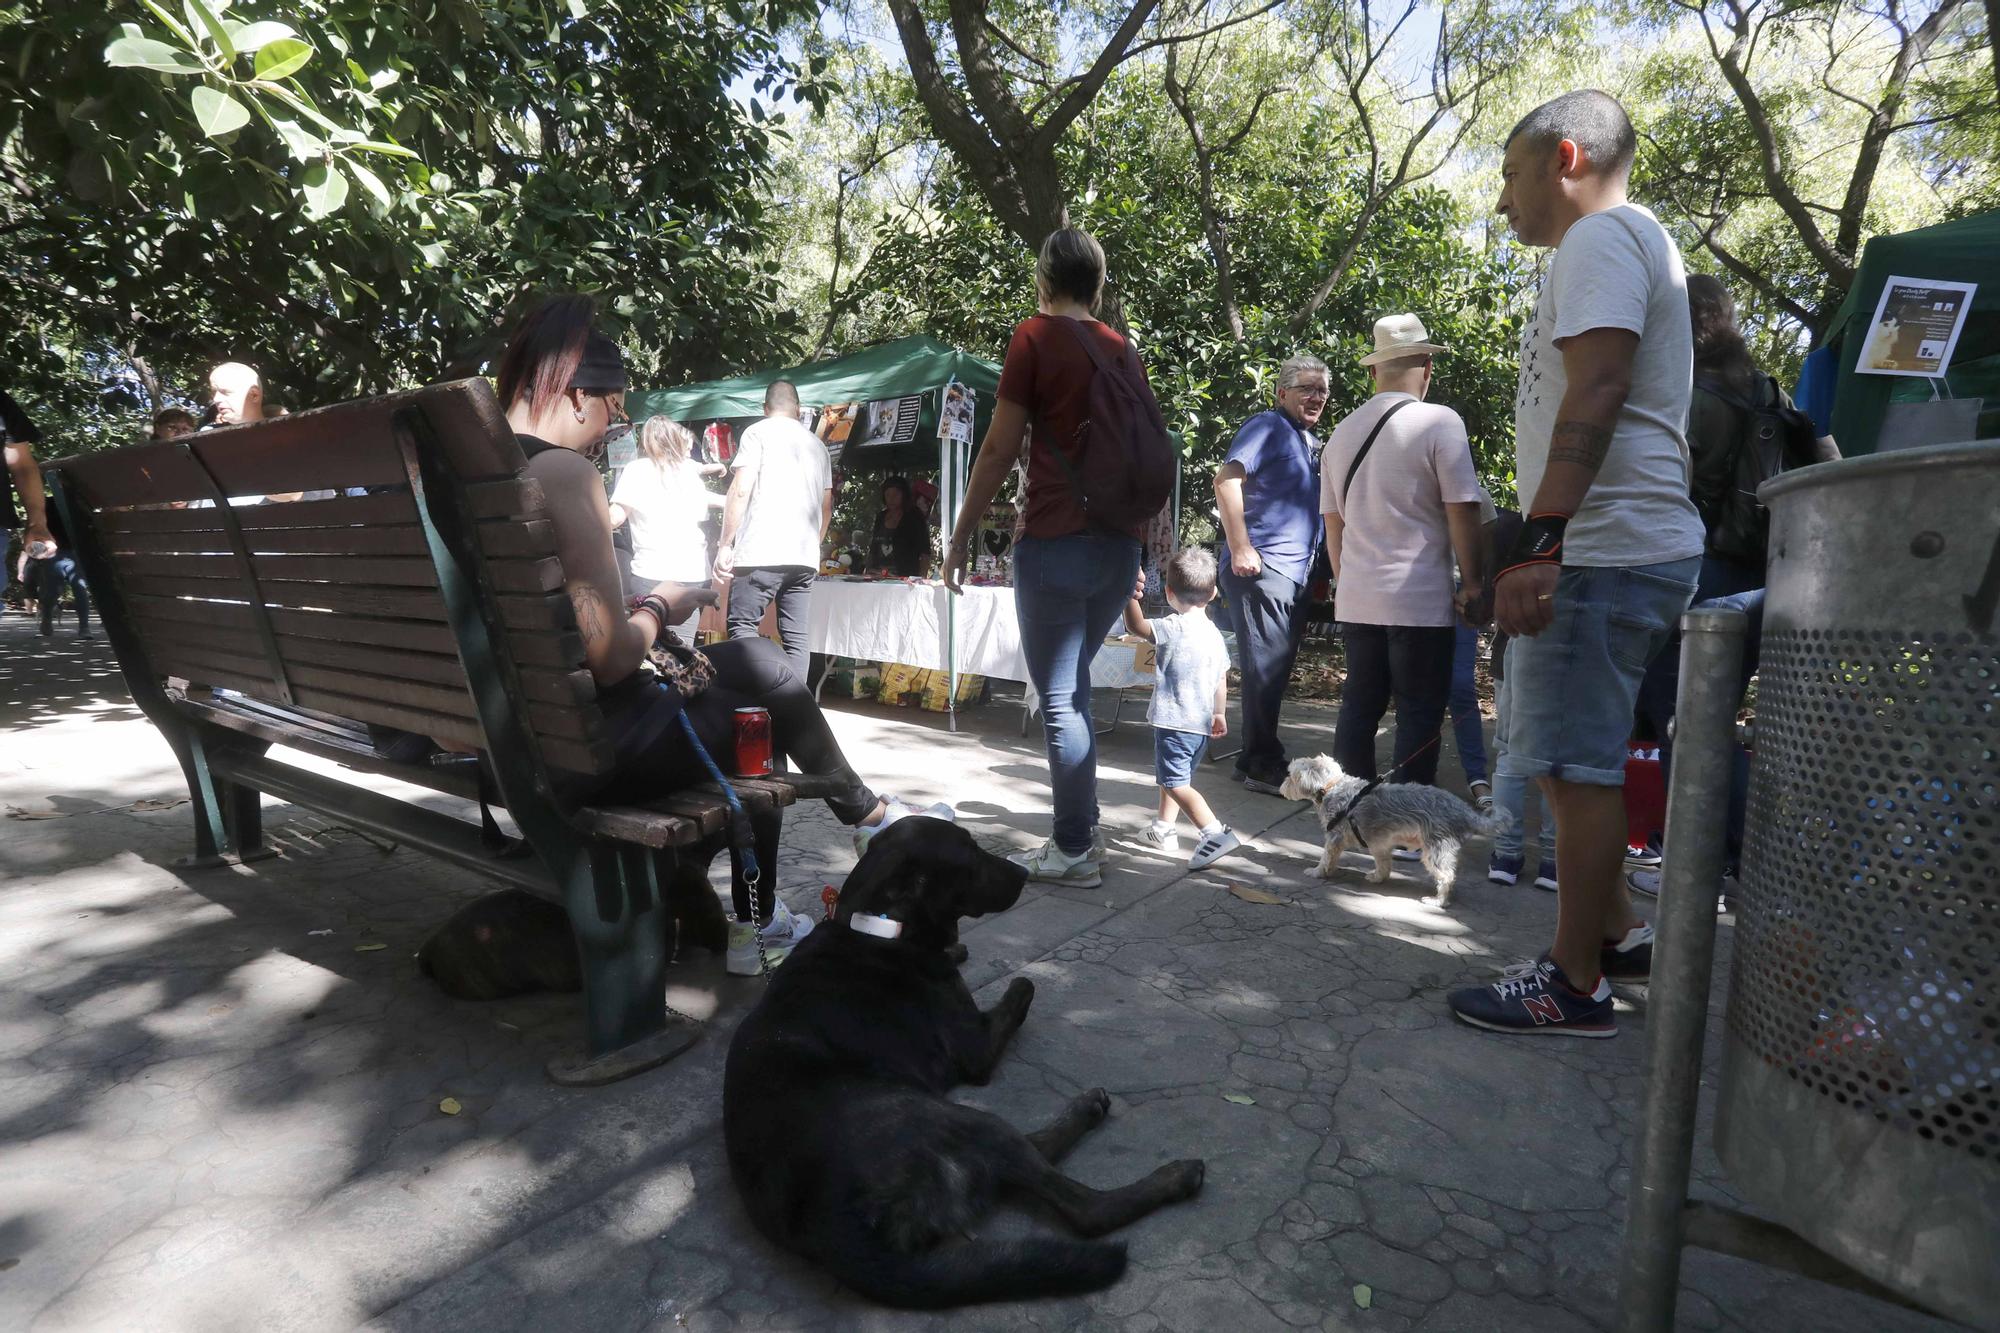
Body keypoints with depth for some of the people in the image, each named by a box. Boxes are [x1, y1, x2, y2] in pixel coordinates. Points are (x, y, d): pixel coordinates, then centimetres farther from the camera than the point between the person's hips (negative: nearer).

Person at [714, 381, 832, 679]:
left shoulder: (758, 433, 3)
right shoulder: (817, 445, 21)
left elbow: (740, 490, -7)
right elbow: (826, 509, 24)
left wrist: (724, 545, -6)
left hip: (761, 553, -5)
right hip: (805, 557, 5)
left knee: (743, 627, -2)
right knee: (796, 638, 5)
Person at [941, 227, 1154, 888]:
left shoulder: (1035, 335, -2)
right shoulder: (1123, 348, 15)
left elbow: (1000, 448, -7)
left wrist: (961, 535, 0)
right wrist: (1148, 548, 24)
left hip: (1056, 543, -6)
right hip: (1119, 546, 7)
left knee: (1060, 698, 0)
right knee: (1073, 685, 18)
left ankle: (1075, 851, 7)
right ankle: (1083, 828, 23)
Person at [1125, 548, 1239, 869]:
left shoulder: (1174, 628, -15)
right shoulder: (1215, 634, 8)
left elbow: (1136, 626, -25)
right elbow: (1222, 681, 15)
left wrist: (1131, 595, -24)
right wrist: (1219, 714, 27)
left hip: (1174, 722, -8)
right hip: (1202, 724, 9)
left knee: (1176, 783, -7)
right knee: (1172, 777, 24)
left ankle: (1215, 832, -17)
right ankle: (1163, 828, 34)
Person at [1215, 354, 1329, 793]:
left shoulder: (1312, 443, 22)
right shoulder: (1268, 426, -5)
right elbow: (1227, 480, -17)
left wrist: (1323, 570, 21)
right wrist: (1241, 548, -23)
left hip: (1296, 575, 9)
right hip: (1261, 568, -9)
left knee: (1277, 669, 12)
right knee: (1265, 668, -7)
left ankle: (1256, 758, 21)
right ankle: (1262, 765, 0)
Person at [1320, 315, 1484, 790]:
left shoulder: (1342, 432, 11)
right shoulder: (1440, 422, -7)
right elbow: (1462, 511, -8)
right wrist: (1473, 583, 0)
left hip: (1356, 600, 6)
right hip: (1420, 600, -5)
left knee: (1359, 707, 12)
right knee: (1419, 714, 2)